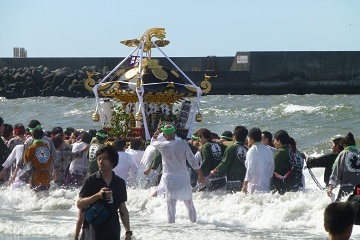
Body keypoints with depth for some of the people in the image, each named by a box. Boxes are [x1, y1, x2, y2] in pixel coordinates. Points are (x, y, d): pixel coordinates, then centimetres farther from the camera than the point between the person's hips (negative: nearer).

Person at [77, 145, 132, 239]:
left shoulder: (120, 183, 9)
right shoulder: (91, 180, -2)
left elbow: (123, 209, 14)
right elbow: (79, 204, -6)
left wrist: (128, 232, 10)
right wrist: (98, 195, -20)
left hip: (113, 232, 4)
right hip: (93, 231, -4)